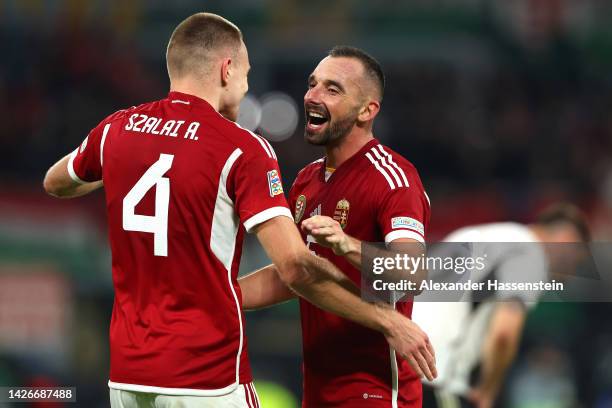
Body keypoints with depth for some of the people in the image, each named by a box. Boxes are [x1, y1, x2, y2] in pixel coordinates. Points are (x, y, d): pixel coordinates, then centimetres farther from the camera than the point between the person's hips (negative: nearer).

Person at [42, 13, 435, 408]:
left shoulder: (116, 128, 4)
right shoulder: (241, 149, -12)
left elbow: (55, 184, 26)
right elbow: (296, 267, -19)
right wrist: (388, 321, -12)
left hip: (126, 373, 6)